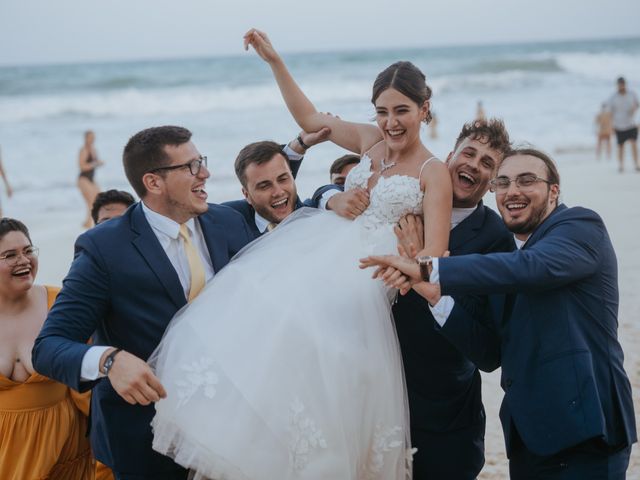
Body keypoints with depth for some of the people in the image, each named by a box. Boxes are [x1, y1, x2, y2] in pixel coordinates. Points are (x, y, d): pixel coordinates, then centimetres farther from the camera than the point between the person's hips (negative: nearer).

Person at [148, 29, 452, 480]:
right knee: (264, 307, -17)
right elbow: (309, 118, 24)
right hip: (318, 252, 6)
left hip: (362, 279, -5)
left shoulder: (434, 173, -3)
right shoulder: (372, 140, 13)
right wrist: (275, 61, 17)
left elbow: (434, 255, -11)